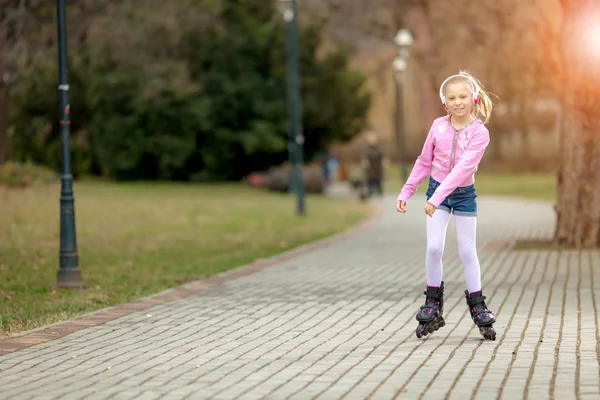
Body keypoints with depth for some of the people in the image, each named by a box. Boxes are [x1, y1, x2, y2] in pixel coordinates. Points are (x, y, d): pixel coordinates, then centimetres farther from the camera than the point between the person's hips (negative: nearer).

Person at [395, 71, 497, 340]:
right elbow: (424, 162, 7)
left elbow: (463, 168, -25)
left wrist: (437, 197, -33)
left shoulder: (479, 133, -15)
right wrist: (407, 191, 6)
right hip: (436, 190, 2)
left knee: (467, 251, 2)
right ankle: (433, 304, 3)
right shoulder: (438, 126, -4)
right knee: (433, 247, -8)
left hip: (463, 194, -2)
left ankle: (477, 306, 12)